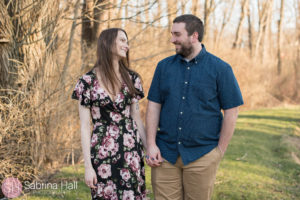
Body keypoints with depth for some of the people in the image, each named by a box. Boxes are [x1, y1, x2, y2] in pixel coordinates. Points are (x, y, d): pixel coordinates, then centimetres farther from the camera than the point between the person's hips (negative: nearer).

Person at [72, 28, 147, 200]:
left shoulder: (132, 78, 6)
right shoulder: (88, 81, -4)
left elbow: (137, 118, 10)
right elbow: (85, 126, -4)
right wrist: (88, 165, -7)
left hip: (131, 150, 3)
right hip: (102, 152, -3)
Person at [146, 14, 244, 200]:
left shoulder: (220, 69, -3)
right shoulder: (164, 66, 7)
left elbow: (231, 112, -2)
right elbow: (154, 105, 7)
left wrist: (220, 150, -4)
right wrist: (151, 144, -1)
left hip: (201, 155, -3)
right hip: (165, 154, 3)